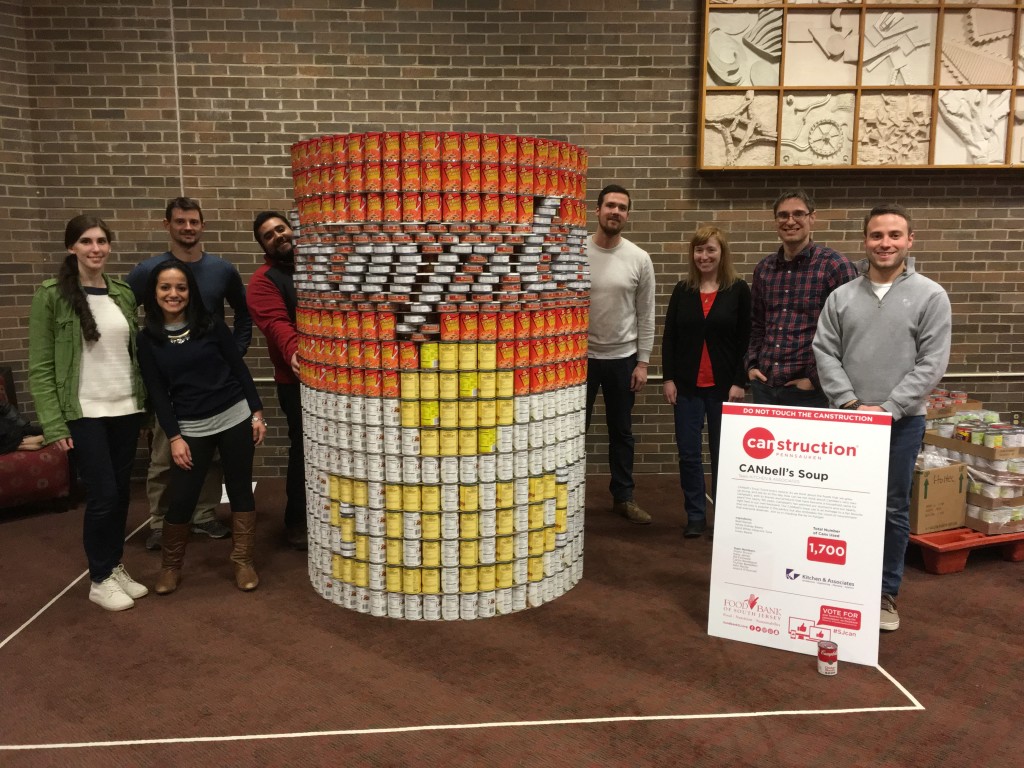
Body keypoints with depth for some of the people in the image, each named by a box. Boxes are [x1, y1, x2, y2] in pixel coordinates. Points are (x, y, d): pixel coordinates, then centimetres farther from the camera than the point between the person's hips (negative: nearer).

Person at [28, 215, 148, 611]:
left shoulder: (124, 294, 7)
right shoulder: (51, 296, -6)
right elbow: (40, 368, -8)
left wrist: (147, 401, 5)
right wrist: (54, 424, -13)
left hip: (126, 408, 5)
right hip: (84, 412, -4)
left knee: (121, 493, 11)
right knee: (103, 495, -3)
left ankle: (116, 567, 28)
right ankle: (100, 580, 16)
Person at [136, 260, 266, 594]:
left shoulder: (211, 325, 0)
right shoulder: (147, 338, 1)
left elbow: (239, 368, 3)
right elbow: (157, 392, -1)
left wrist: (257, 413, -1)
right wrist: (174, 437, -7)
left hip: (235, 417, 0)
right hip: (191, 428, 0)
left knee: (240, 490, 7)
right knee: (181, 500, 1)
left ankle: (243, 561, 21)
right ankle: (170, 565, 24)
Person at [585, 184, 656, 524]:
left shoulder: (639, 259, -3)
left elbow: (646, 315, 1)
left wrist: (642, 362, -2)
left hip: (622, 358, 1)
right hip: (580, 356, -1)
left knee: (621, 431, 12)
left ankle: (623, 496, 25)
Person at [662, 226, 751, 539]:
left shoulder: (739, 290, -1)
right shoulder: (682, 290, 8)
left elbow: (746, 340, -2)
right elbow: (669, 337, 7)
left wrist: (739, 382, -9)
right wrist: (668, 378, -1)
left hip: (723, 386, -2)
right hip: (687, 385, 3)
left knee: (722, 454, 5)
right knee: (688, 453, 3)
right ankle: (695, 516, 16)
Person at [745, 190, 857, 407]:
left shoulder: (836, 266, -7)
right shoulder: (763, 268, 9)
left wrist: (816, 378, -12)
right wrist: (752, 364, 7)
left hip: (806, 389, -5)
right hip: (763, 385, 5)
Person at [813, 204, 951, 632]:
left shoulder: (930, 296, -2)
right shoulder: (841, 297, 4)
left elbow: (931, 363, -7)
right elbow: (825, 353, 1)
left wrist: (888, 409, -14)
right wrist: (850, 403, -11)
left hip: (901, 420, -2)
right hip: (846, 417, 2)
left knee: (893, 510, 7)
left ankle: (886, 593, 21)